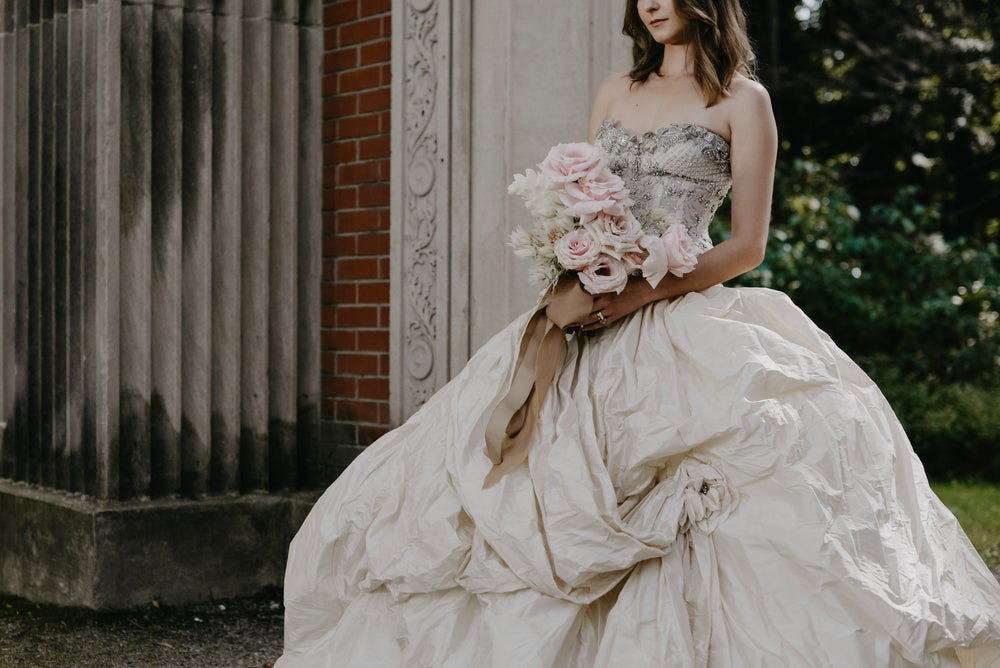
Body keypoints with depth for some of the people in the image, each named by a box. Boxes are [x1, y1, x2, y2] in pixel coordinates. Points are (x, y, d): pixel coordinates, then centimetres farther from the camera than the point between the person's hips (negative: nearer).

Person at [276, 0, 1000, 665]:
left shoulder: (743, 100, 4)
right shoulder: (616, 92, 19)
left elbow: (748, 244, -2)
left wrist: (645, 293, -14)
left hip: (684, 317, -4)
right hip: (594, 318, 5)